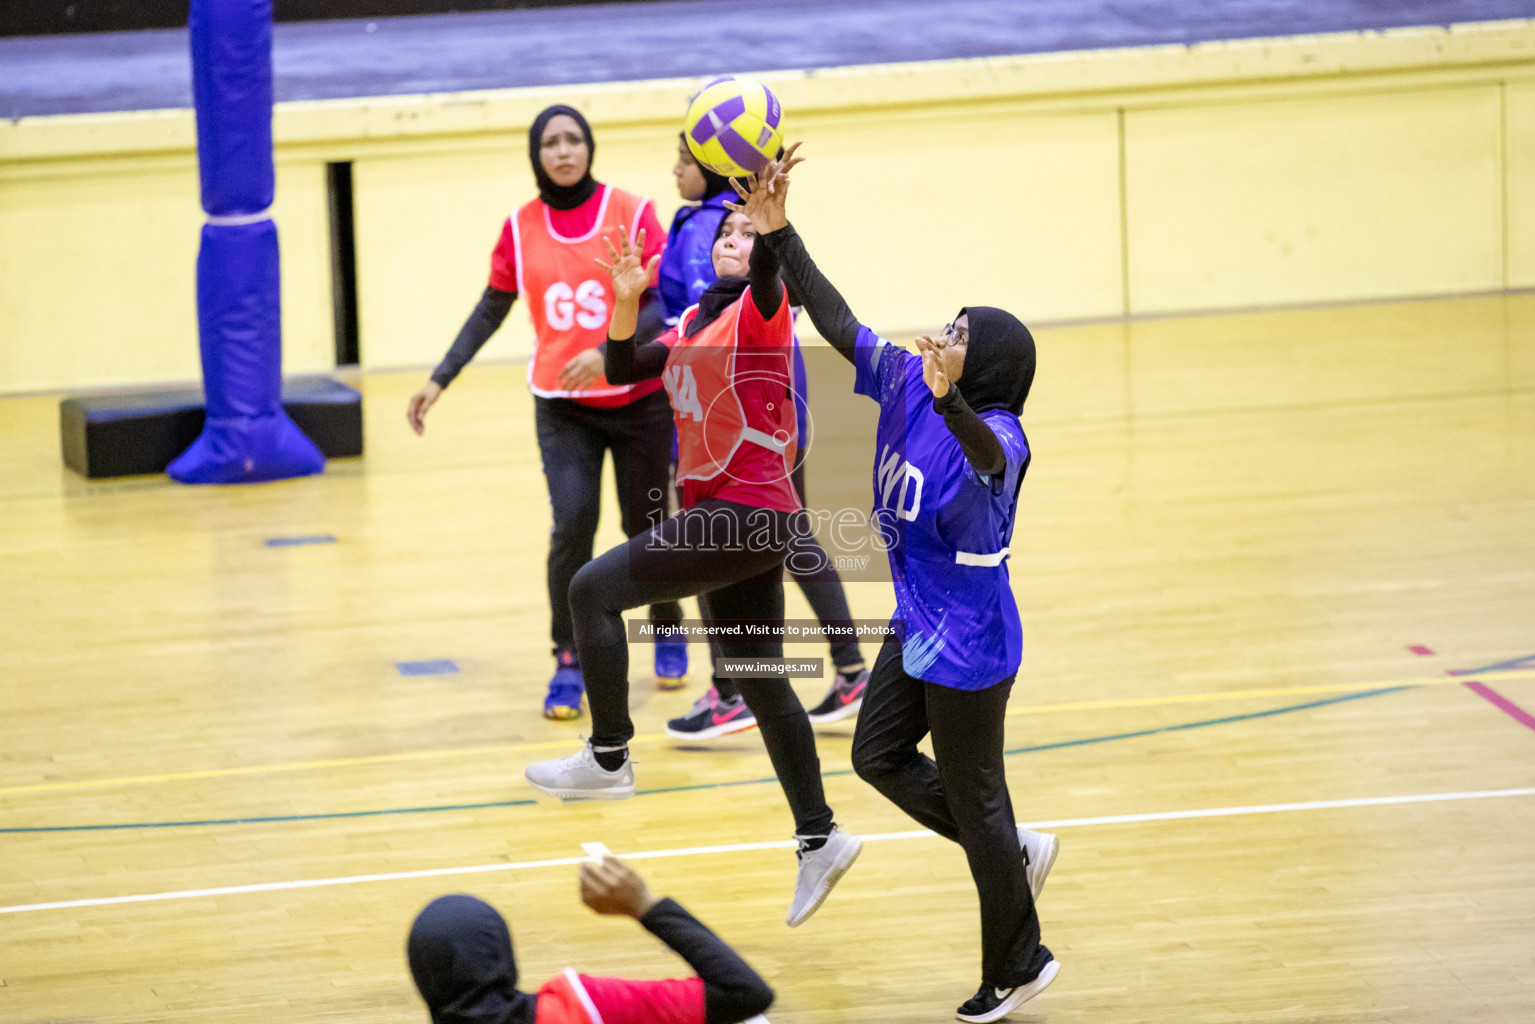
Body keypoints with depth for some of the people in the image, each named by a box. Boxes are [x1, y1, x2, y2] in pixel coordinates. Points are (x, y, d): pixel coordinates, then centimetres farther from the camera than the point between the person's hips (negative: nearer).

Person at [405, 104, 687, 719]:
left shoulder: (631, 213, -7)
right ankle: (568, 663, -3)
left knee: (646, 527, 9)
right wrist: (440, 379, 4)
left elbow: (663, 300, -12)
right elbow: (491, 310, 10)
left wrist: (608, 352, -26)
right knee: (572, 524, -16)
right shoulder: (521, 228, 1)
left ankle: (668, 629, 38)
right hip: (562, 407, 1)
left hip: (638, 398, -1)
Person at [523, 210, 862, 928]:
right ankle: (818, 839, 19)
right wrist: (626, 301, 1)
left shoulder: (759, 312, -9)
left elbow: (766, 263, -31)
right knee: (761, 684, 13)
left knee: (593, 589, -12)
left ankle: (608, 758, -2)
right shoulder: (695, 326, 15)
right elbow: (623, 369, 16)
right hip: (726, 518, 9)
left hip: (747, 515, -9)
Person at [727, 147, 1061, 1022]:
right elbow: (839, 324, 0)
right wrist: (777, 234, -5)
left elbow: (987, 454, -52)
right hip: (919, 625, 9)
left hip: (967, 646, -9)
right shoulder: (907, 383, -5)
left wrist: (949, 398, -71)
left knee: (973, 799, 5)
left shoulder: (997, 434, -28)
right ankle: (1018, 851, 35)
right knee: (879, 756, 21)